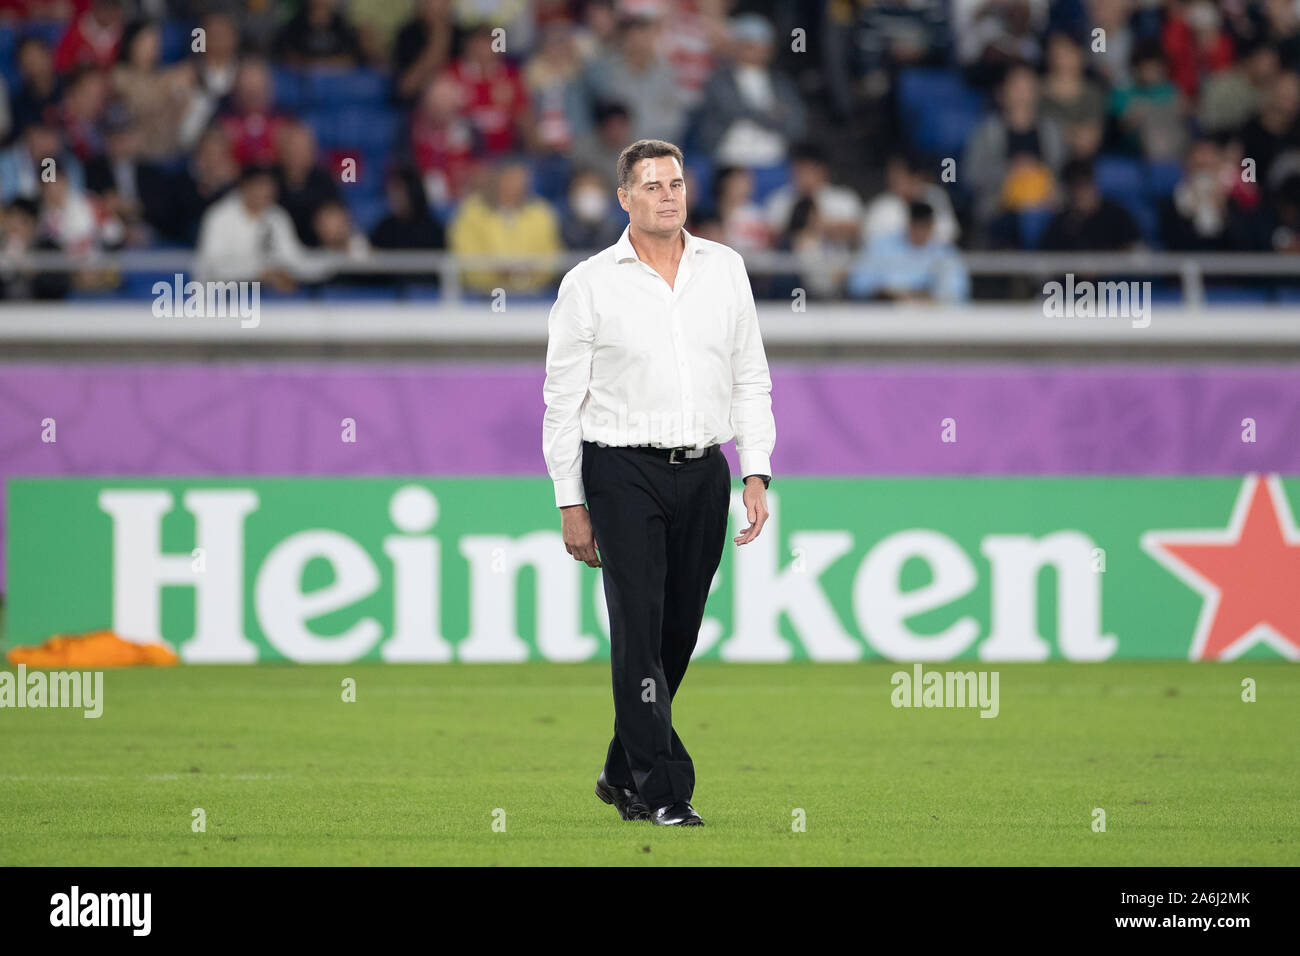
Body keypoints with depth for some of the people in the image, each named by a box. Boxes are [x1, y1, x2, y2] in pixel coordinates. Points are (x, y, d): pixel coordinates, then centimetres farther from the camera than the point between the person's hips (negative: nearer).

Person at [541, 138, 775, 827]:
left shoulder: (724, 268, 9)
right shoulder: (590, 284, -1)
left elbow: (750, 377, 13)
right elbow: (563, 399, 1)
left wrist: (757, 474, 3)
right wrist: (571, 504, -2)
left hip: (703, 472, 4)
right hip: (624, 472, -4)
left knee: (678, 633, 9)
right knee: (640, 630, -9)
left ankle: (623, 773, 24)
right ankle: (660, 790, -9)